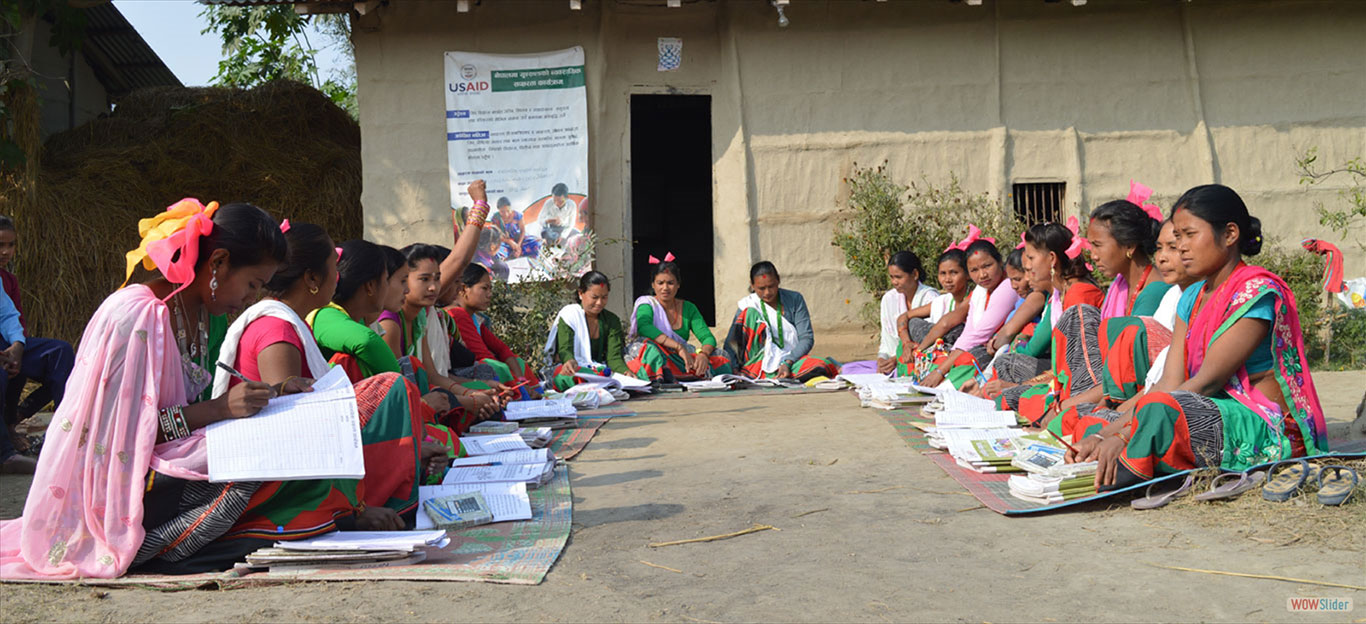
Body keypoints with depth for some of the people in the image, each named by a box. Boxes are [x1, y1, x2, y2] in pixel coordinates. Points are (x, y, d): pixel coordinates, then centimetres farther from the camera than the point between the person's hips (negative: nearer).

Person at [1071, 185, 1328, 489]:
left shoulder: (1258, 292, -12)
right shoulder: (1193, 298, 13)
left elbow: (1208, 381, -20)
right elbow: (1169, 382, 3)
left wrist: (1123, 436, -27)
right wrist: (1104, 435, -11)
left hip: (1266, 430, -8)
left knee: (1159, 410, -35)